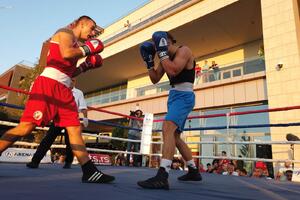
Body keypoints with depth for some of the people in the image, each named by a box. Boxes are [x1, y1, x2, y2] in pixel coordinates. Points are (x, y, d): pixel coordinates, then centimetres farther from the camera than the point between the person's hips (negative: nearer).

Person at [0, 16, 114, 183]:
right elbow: (66, 54, -17)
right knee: (27, 126, -12)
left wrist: (86, 66, 17)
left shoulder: (75, 44, 27)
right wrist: (86, 49, -3)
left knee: (75, 129, -2)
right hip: (48, 83, -8)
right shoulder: (65, 33, 5)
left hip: (64, 89, 8)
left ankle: (90, 172, -2)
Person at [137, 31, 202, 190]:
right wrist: (149, 61, 5)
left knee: (167, 128, -29)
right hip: (174, 96, 9)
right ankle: (193, 171, 25)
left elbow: (173, 71, -24)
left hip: (183, 96, -9)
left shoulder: (183, 51, -7)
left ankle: (162, 176, -35)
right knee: (175, 137, 12)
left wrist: (162, 51, -17)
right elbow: (155, 79, 15)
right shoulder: (166, 56, 16)